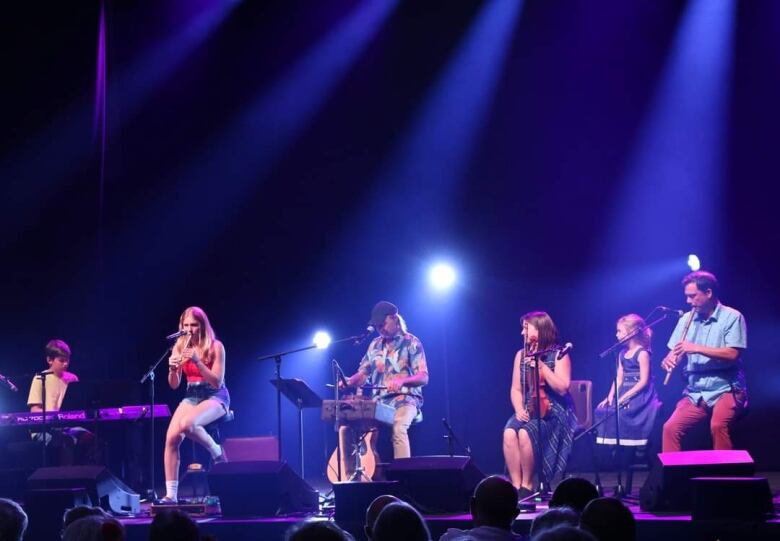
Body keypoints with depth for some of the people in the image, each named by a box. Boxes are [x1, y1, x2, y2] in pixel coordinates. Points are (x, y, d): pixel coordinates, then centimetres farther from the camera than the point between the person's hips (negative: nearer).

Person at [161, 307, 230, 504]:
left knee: (187, 424, -35)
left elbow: (217, 382, -16)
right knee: (171, 438, -17)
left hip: (215, 397, -5)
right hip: (191, 396, 5)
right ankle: (171, 495, -12)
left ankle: (217, 451, -6)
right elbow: (174, 385, 3)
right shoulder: (179, 346, 3)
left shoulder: (215, 346, -11)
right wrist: (172, 369, -19)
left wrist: (197, 361, -26)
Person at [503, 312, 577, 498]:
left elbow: (562, 388, -13)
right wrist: (519, 409, -7)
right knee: (509, 432, -28)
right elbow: (516, 389, 12)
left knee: (525, 433, -33)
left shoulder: (558, 354, -3)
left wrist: (541, 366, -19)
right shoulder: (521, 355, 12)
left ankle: (527, 485, -16)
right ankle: (516, 486, -25)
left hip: (553, 411, -5)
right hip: (528, 411, 5)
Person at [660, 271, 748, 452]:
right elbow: (675, 353, 11)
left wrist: (697, 348, -18)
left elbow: (733, 354, -15)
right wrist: (669, 360, -13)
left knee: (718, 426, -32)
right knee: (671, 428, -16)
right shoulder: (686, 319, 11)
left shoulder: (732, 317, -4)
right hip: (695, 393, 5)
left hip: (726, 390, -5)